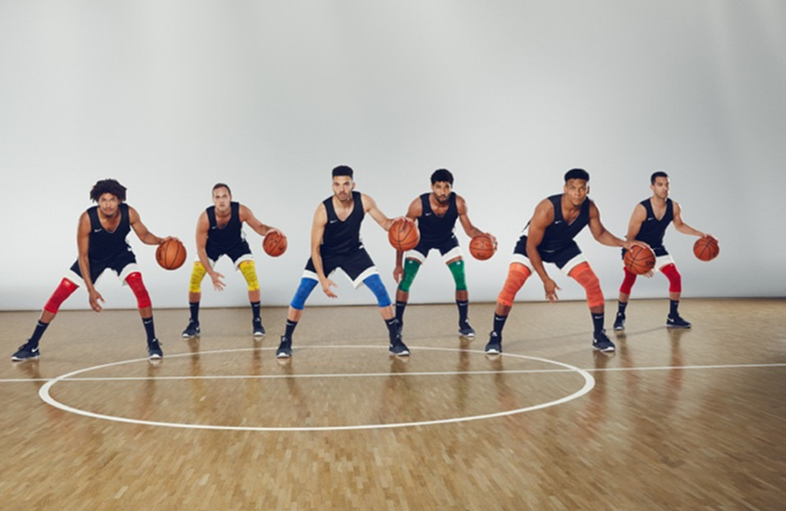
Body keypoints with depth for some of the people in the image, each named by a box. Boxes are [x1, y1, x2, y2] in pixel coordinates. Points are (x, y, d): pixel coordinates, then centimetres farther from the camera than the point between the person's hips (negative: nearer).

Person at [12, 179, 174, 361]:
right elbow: (83, 256, -24)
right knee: (57, 296, -5)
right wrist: (90, 289, -27)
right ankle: (32, 347, 10)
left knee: (141, 291, -23)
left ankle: (152, 343, -10)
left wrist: (161, 240, -32)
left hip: (121, 254, 1)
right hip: (93, 257, 0)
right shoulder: (87, 219, -31)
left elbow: (145, 236, -9)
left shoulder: (129, 213, -27)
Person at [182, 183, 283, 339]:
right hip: (211, 245, 0)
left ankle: (257, 322, -1)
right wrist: (211, 273, -31)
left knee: (252, 279, -15)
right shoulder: (205, 218, -33)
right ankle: (194, 324, 6)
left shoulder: (241, 211, -32)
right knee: (194, 280, -10)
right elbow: (200, 248, -24)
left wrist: (269, 230, -43)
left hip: (237, 244, 0)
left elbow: (259, 227, -18)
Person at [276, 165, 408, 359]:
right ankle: (286, 341, 8)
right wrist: (323, 279, -28)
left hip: (354, 252, 2)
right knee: (300, 296, -11)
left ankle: (395, 340, 4)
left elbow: (385, 223, -9)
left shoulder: (364, 201, -22)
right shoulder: (323, 210, -28)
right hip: (326, 253, -2)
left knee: (381, 292, -10)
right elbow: (315, 248, -21)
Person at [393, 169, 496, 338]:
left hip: (447, 240, 1)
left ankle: (464, 324, 8)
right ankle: (397, 323, 4)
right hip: (421, 240, -1)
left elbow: (469, 229, -14)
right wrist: (398, 265, -21)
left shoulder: (459, 203, -28)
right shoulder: (419, 204, -33)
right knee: (405, 280, -12)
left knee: (461, 280, -9)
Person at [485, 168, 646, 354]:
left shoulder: (590, 208, -21)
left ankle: (599, 336, 11)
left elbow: (600, 234, 0)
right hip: (531, 245, -4)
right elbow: (531, 246, -28)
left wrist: (624, 243, -16)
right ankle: (495, 337, -6)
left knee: (593, 284, -6)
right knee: (510, 287, -21)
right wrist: (545, 280, -27)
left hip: (564, 247, 5)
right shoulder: (546, 209, -37)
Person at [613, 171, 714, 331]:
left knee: (675, 277, -4)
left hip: (657, 248, 5)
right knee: (629, 279, -23)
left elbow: (679, 225, 10)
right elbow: (630, 237, -23)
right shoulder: (642, 209, -28)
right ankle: (620, 316, -7)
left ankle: (673, 317, 10)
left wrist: (699, 234, -2)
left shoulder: (674, 207, -13)